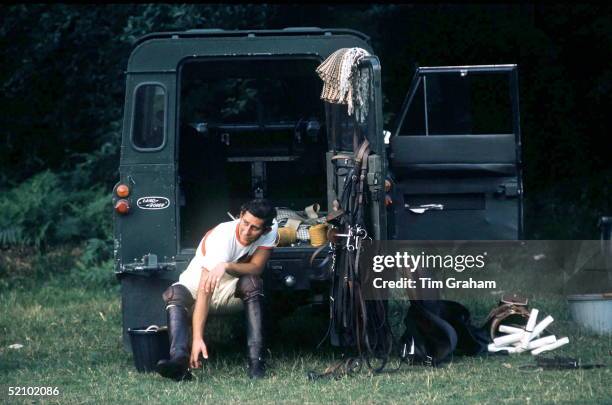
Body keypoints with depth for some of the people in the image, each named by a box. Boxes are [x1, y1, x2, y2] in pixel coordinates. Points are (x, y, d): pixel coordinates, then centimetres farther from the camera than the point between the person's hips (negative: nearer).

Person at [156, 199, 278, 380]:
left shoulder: (271, 231, -18)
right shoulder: (221, 239, -33)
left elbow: (256, 268, -22)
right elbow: (204, 292, -39)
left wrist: (226, 266, -43)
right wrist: (197, 338, -48)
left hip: (231, 291, 3)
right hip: (196, 287, -2)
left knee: (251, 283, -30)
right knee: (174, 294, -33)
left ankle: (256, 361, -33)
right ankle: (179, 361, -52)